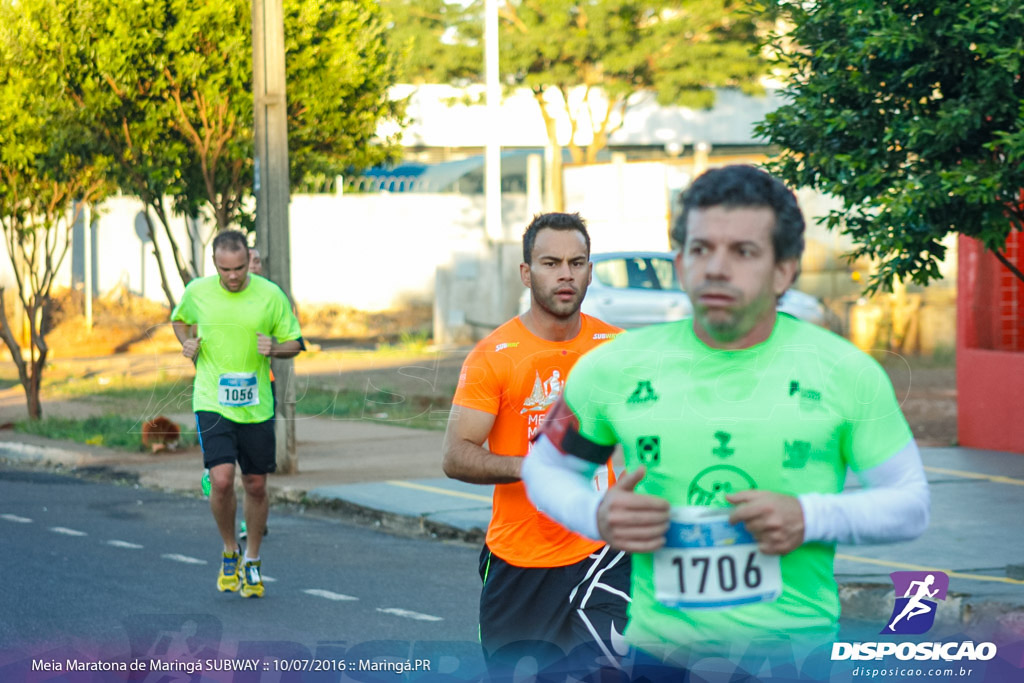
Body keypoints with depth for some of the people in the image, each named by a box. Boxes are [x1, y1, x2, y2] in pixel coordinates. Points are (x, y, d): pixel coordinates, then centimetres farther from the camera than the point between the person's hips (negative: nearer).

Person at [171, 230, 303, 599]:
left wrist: (273, 348, -16)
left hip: (256, 406, 1)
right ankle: (230, 552, 8)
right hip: (212, 403, -1)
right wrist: (187, 345, 0)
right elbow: (180, 319, 20)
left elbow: (294, 343, 5)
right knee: (221, 480, -17)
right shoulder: (197, 292, -3)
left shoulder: (270, 295, -5)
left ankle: (252, 562, 29)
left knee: (255, 486, 9)